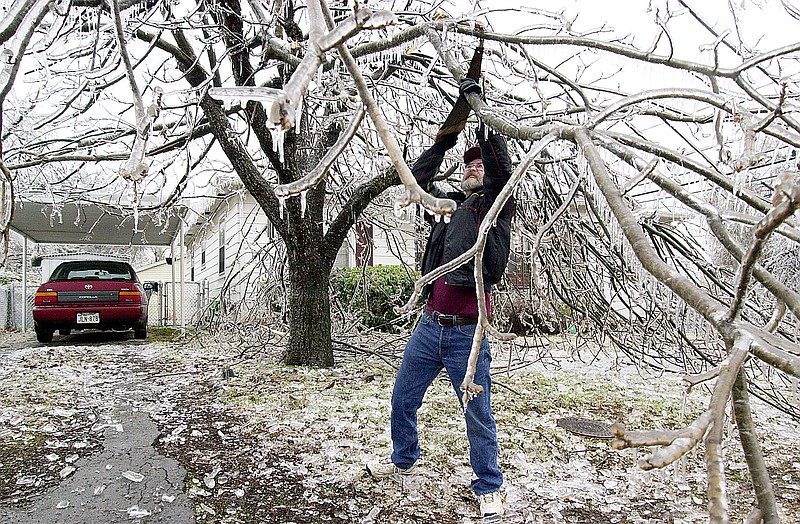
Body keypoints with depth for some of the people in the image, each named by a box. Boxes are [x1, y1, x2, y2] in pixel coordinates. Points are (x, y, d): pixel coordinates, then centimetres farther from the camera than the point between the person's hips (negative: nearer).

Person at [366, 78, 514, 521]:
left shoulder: (496, 206, -1)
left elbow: (502, 168, -16)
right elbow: (417, 178, 16)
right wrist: (446, 140, 10)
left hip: (467, 333, -6)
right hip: (429, 326, 6)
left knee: (478, 416, 3)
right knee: (402, 399, 19)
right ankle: (403, 459, 42)